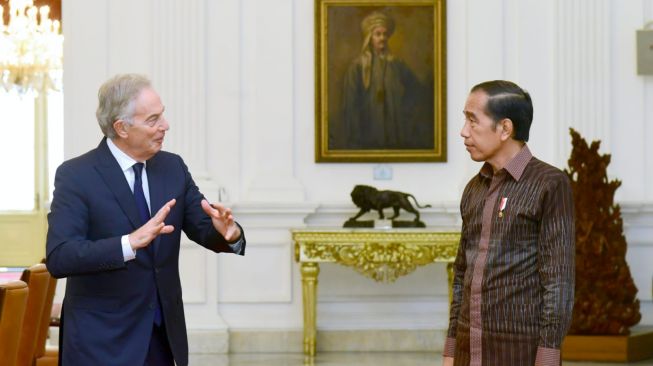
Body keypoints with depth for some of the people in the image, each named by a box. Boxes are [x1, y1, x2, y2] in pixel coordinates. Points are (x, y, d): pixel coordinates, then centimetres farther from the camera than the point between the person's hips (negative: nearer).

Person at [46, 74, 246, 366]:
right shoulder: (76, 175, -12)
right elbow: (58, 258, -22)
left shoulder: (172, 167, 5)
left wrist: (228, 233, -20)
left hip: (164, 335, 5)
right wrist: (130, 243, -34)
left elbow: (204, 228, 5)